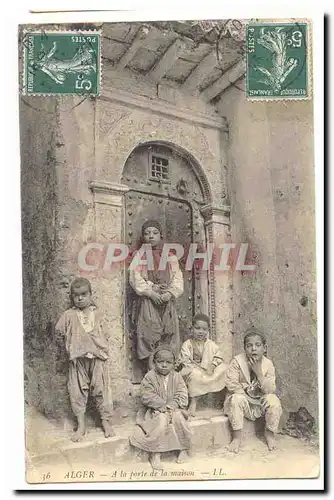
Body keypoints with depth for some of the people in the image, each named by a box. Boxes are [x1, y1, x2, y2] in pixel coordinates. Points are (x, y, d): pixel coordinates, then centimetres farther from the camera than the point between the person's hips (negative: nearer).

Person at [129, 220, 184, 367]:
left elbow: (178, 278, 7)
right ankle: (152, 369, -4)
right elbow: (135, 278, -2)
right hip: (147, 301, -2)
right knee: (149, 333, -8)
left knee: (169, 334, -1)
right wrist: (151, 290, -14)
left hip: (167, 301, 2)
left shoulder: (170, 257, 16)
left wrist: (170, 293, -11)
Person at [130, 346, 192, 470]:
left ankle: (183, 448, -6)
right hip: (156, 410, -2)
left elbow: (182, 396, -3)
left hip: (174, 409, 3)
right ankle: (154, 454, -21)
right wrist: (162, 405, -20)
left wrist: (170, 406, -18)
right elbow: (147, 397, -12)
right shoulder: (149, 377, -7)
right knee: (162, 420, -31)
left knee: (178, 417, -27)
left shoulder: (176, 377, 1)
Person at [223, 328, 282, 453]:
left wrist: (258, 372, -27)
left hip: (261, 401, 2)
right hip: (244, 400, -1)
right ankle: (237, 436, -17)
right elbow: (231, 384, -17)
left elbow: (270, 390, -16)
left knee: (274, 400, -26)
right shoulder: (237, 361, -14)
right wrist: (246, 393, -23)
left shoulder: (268, 364, -10)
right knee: (237, 399, -33)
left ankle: (270, 433, -2)